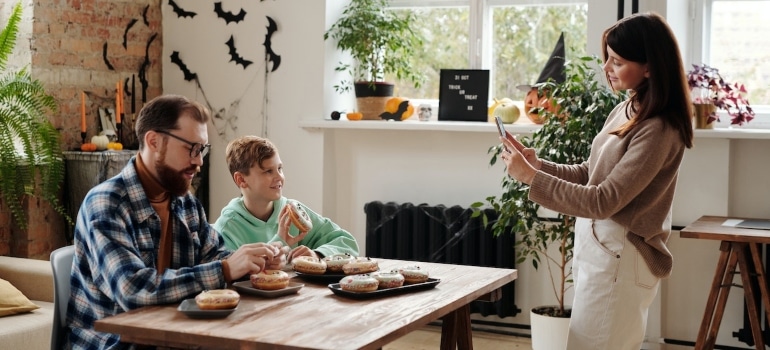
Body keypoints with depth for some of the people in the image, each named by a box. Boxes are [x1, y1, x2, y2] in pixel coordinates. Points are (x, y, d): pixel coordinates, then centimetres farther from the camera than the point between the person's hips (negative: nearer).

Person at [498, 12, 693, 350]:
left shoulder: (658, 131, -20)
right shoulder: (626, 110, 7)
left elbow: (603, 201, -22)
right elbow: (591, 174, 13)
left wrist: (531, 177, -20)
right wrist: (539, 164, -2)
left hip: (618, 259, -8)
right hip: (600, 249, 8)